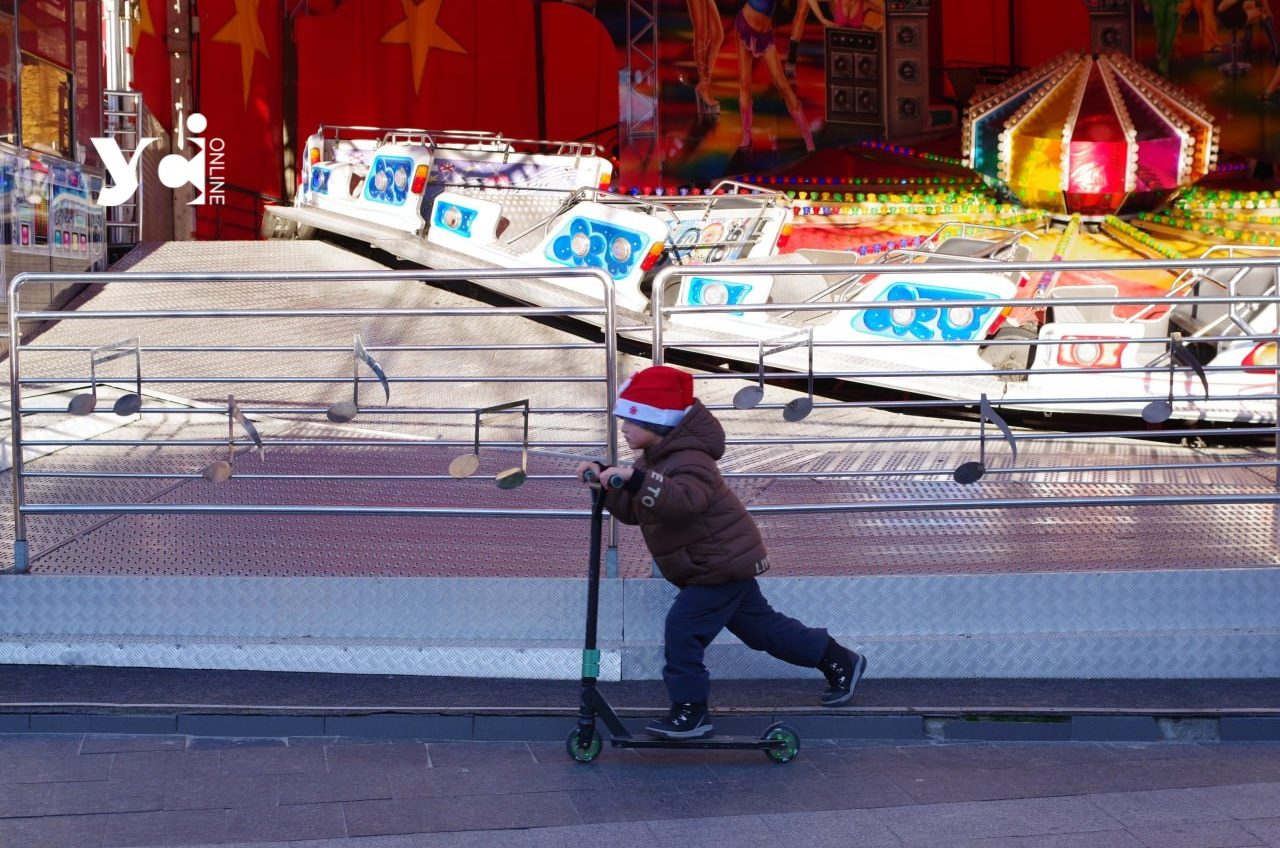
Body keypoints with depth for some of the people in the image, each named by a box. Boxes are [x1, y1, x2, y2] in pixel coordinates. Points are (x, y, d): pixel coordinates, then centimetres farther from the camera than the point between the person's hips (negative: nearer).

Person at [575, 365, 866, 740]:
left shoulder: (688, 461, -26)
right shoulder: (656, 459, 7)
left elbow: (684, 500, -48)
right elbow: (632, 510, 10)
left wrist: (636, 479, -58)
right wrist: (606, 483, -5)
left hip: (722, 562, -11)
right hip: (727, 560, 11)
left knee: (683, 627, -15)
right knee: (759, 624, 19)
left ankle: (690, 711, -6)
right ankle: (839, 660, 32)